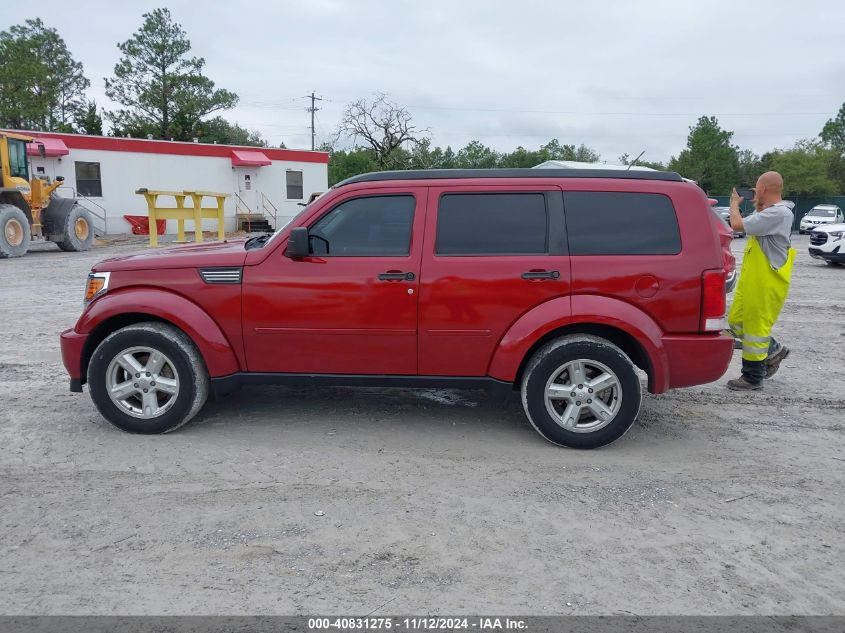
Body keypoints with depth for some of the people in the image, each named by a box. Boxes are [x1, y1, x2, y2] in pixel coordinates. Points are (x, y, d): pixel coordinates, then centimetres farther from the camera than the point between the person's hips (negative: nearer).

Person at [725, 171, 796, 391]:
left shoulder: (779, 213, -21)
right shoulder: (770, 211, 10)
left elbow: (737, 225, -25)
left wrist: (734, 203, -5)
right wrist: (758, 205, 14)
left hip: (767, 283, -10)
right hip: (751, 280, 10)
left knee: (756, 327, -1)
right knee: (736, 322, 15)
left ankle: (753, 378, 12)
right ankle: (774, 350, 32)